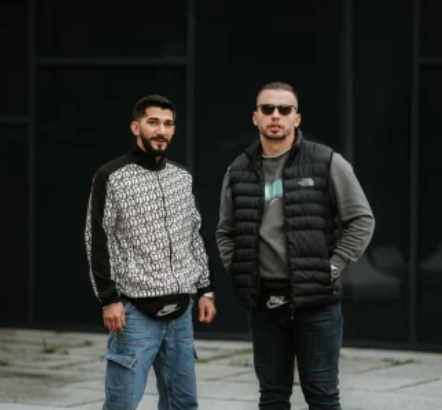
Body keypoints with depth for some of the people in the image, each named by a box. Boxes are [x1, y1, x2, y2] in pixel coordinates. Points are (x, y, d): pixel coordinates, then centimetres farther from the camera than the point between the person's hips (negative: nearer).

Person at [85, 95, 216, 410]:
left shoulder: (182, 178, 12)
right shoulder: (111, 178, -5)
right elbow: (98, 244, -6)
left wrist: (206, 290, 12)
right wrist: (109, 300, -12)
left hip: (180, 311, 6)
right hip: (136, 311, -6)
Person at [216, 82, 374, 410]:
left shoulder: (327, 163, -5)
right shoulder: (239, 172, 6)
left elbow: (361, 220, -2)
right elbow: (226, 231, 17)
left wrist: (332, 268, -8)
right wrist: (238, 272, 4)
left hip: (316, 300, -4)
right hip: (264, 302, 4)